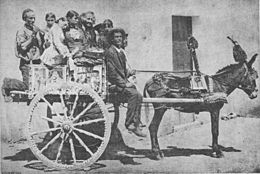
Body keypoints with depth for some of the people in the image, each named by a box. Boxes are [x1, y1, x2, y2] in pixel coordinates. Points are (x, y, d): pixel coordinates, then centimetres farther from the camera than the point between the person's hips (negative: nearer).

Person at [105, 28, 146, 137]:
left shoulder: (121, 52, 19)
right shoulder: (110, 52, -11)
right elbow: (112, 72, -17)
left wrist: (128, 72, 7)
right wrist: (124, 84, -18)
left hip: (122, 81, 9)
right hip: (114, 83, -9)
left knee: (138, 96, -10)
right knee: (133, 94, -28)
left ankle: (136, 124, -5)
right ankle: (129, 123, -21)